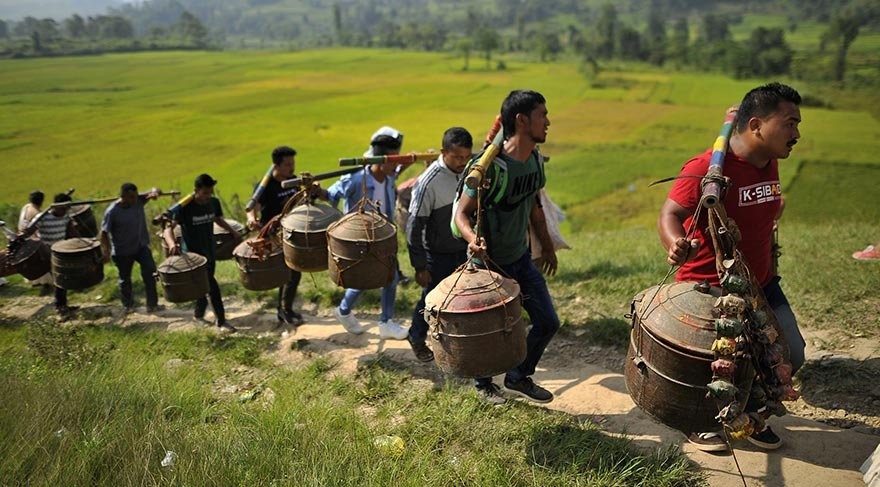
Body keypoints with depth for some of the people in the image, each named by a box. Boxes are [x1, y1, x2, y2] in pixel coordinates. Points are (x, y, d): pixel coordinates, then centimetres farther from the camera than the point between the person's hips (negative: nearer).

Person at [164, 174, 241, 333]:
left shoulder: (214, 203, -2)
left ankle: (199, 313, 40)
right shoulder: (184, 207, -19)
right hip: (193, 254, -6)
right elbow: (169, 227, -22)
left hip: (210, 252, 6)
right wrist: (172, 243, -42)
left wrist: (233, 232, 4)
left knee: (205, 285, 18)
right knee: (212, 286, -10)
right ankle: (221, 321, 0)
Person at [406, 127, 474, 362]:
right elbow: (414, 226, -19)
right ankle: (417, 338, 37)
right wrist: (419, 266, -17)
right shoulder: (429, 182, -23)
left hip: (465, 250, 5)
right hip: (439, 255, -5)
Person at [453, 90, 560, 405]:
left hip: (521, 259, 7)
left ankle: (518, 377, 34)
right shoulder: (491, 167, -25)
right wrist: (472, 239, -41)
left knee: (548, 322, 10)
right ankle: (484, 383, 39)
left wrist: (547, 246, 19)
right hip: (489, 264, -7)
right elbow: (461, 213, -21)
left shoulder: (536, 159, -2)